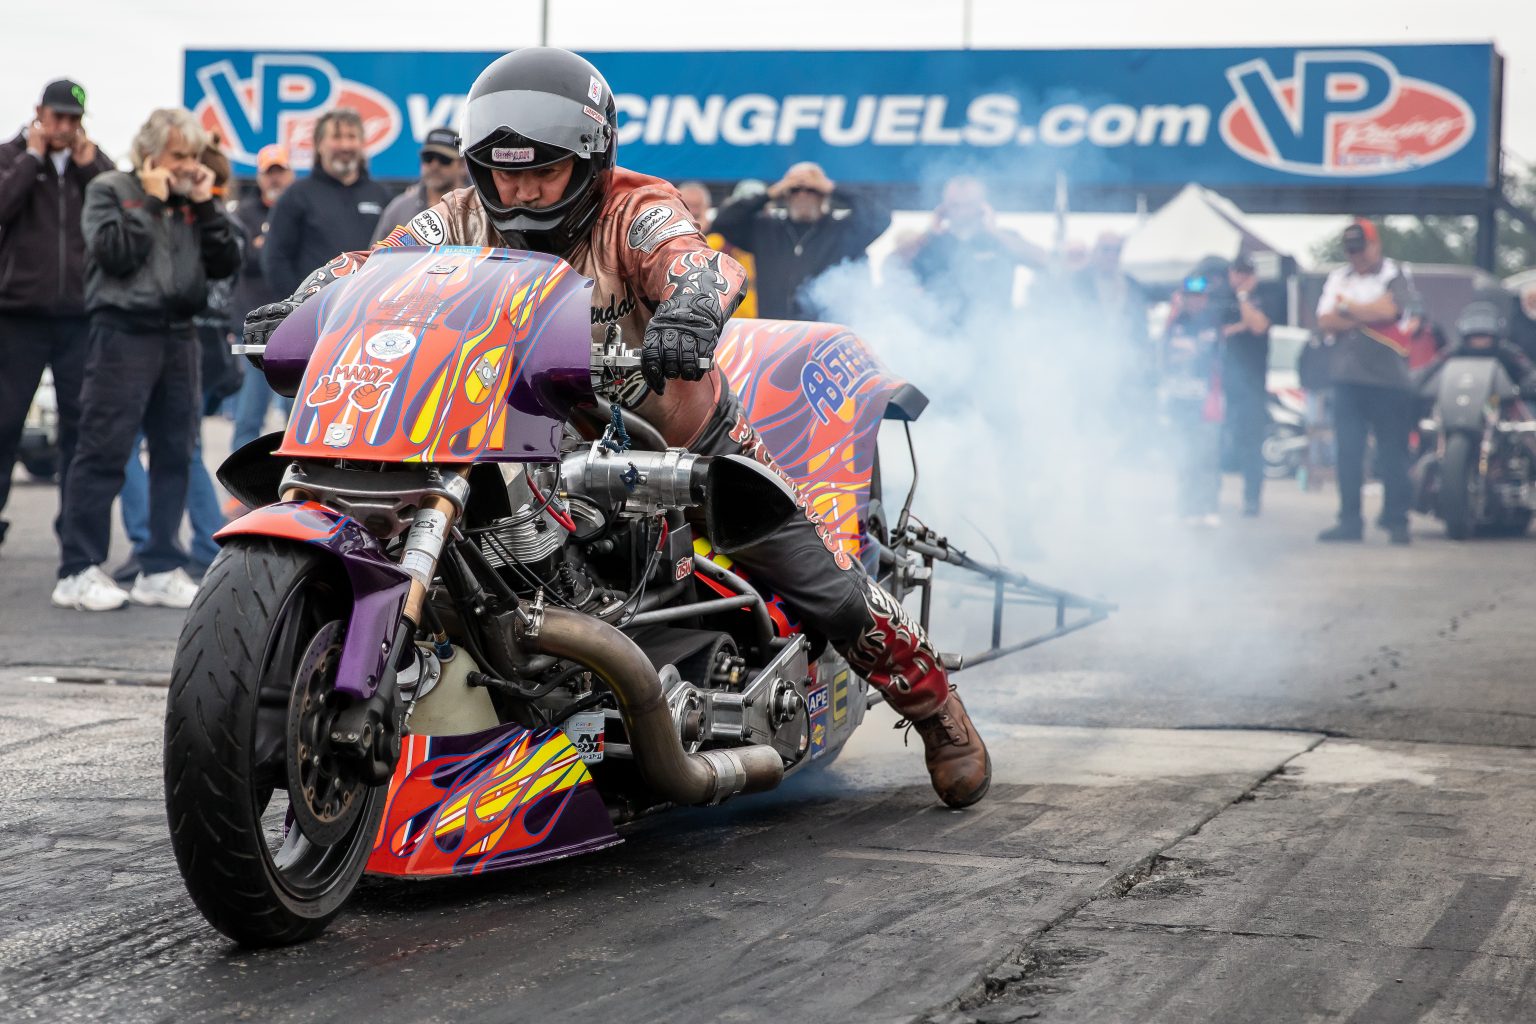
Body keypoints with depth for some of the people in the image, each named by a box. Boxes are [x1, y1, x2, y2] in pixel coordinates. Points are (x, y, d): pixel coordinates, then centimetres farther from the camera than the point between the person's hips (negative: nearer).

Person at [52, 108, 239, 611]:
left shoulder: (194, 201, 16)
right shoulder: (110, 190, 1)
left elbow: (227, 263, 8)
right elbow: (117, 254, -14)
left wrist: (205, 205, 0)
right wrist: (151, 201, -9)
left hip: (178, 334, 6)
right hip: (124, 331, -6)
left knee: (175, 453, 5)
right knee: (103, 451, -7)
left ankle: (161, 569, 10)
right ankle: (79, 571, -6)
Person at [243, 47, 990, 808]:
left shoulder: (634, 213, -20)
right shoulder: (465, 221, -7)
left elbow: (705, 264, -40)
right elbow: (372, 265, -16)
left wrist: (692, 307, -65)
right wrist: (300, 303, -39)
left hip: (684, 436, -3)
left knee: (831, 593, -3)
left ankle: (936, 710, 20)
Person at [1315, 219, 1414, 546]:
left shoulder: (1394, 275, 1)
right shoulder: (1338, 279, 14)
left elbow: (1387, 310, -17)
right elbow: (1325, 321, 3)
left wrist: (1347, 308, -4)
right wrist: (1365, 315, -8)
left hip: (1388, 379, -4)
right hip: (1348, 378, 4)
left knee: (1393, 454, -3)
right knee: (1348, 453, 4)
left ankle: (1396, 521, 2)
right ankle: (1350, 521, 9)